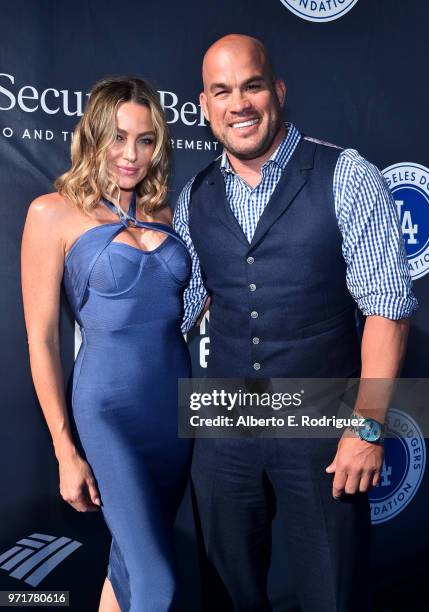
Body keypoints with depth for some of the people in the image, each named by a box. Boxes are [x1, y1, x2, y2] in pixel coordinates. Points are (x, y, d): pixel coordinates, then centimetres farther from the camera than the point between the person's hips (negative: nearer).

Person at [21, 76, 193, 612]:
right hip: (110, 409, -5)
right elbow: (41, 339, -7)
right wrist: (66, 451, -7)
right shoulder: (54, 213, -7)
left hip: (178, 400, 5)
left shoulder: (163, 212, 8)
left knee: (132, 559, 19)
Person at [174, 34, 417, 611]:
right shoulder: (194, 199, 5)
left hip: (322, 430, -3)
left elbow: (386, 306, -11)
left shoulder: (347, 179, -8)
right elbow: (176, 306, 10)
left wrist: (368, 426, -15)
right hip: (224, 430, 4)